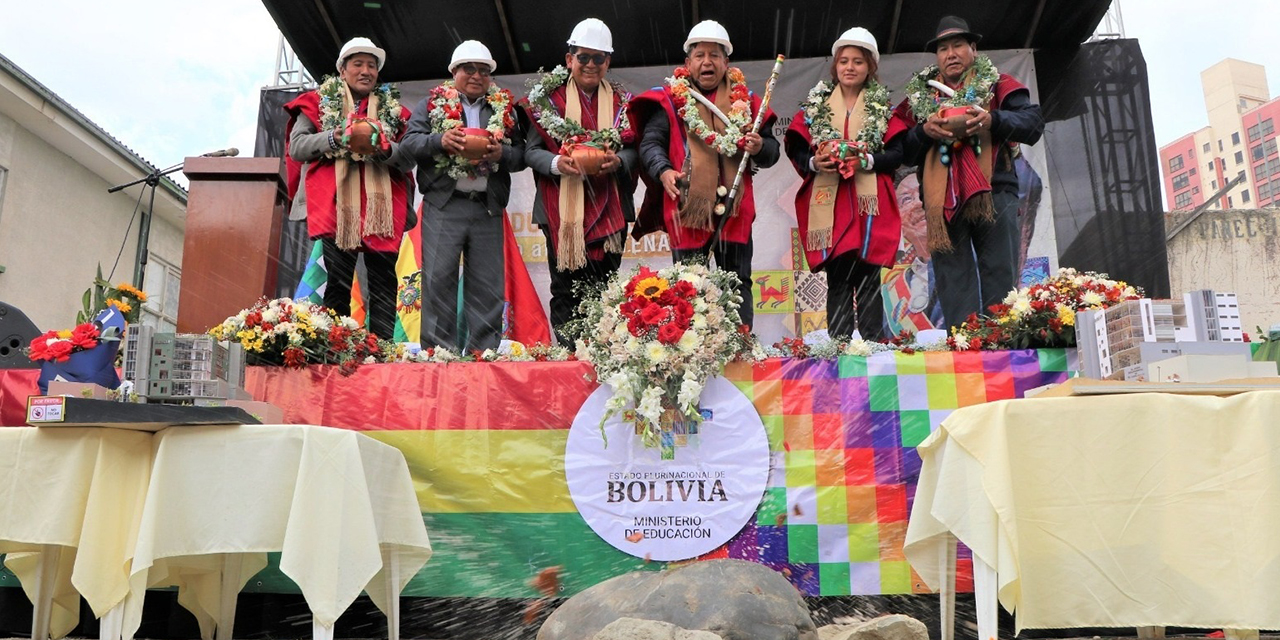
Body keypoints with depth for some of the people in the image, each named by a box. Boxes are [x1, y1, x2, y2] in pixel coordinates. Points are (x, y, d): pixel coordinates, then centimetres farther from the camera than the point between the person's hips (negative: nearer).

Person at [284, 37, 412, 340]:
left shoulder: (393, 109, 18)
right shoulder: (320, 102, 14)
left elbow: (409, 159, 9)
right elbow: (296, 147, 3)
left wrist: (381, 147, -11)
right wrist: (338, 137, -11)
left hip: (383, 208, 2)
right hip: (336, 206, -2)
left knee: (384, 286, -2)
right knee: (337, 283, -2)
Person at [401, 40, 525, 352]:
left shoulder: (505, 109, 16)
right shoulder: (433, 103, 11)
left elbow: (522, 154, 10)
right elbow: (410, 141, 2)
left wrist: (502, 154, -10)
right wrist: (440, 142, -16)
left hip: (488, 208, 2)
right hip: (443, 205, -2)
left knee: (487, 285, 2)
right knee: (438, 279, -5)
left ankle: (484, 353, 9)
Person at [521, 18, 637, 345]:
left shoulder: (621, 101, 13)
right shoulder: (549, 98, 7)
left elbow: (633, 149, 8)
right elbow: (531, 150, 2)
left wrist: (617, 161, -15)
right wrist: (556, 163, -19)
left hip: (608, 212, 2)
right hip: (562, 210, -1)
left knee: (603, 292, 0)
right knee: (565, 291, -1)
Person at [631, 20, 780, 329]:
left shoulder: (746, 101, 12)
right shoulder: (670, 100, 5)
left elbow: (773, 150, 14)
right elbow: (650, 143, -3)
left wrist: (759, 148, -10)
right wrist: (663, 171, -23)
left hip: (734, 209, 2)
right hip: (687, 209, -2)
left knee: (738, 284, 6)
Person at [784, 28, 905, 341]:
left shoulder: (883, 106, 11)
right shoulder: (816, 104, 12)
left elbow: (897, 153, 2)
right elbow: (797, 150, 7)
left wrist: (867, 160, -16)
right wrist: (814, 162, -14)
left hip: (870, 205, 0)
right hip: (830, 206, 1)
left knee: (868, 283, -3)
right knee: (837, 283, -1)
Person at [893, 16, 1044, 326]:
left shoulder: (997, 84, 12)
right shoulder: (920, 96, 17)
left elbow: (1034, 123, 0)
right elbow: (905, 151, 11)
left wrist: (993, 119, -15)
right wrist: (924, 130, -8)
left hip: (993, 193, -2)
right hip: (942, 200, 2)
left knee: (1000, 280, -3)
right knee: (954, 290, 1)